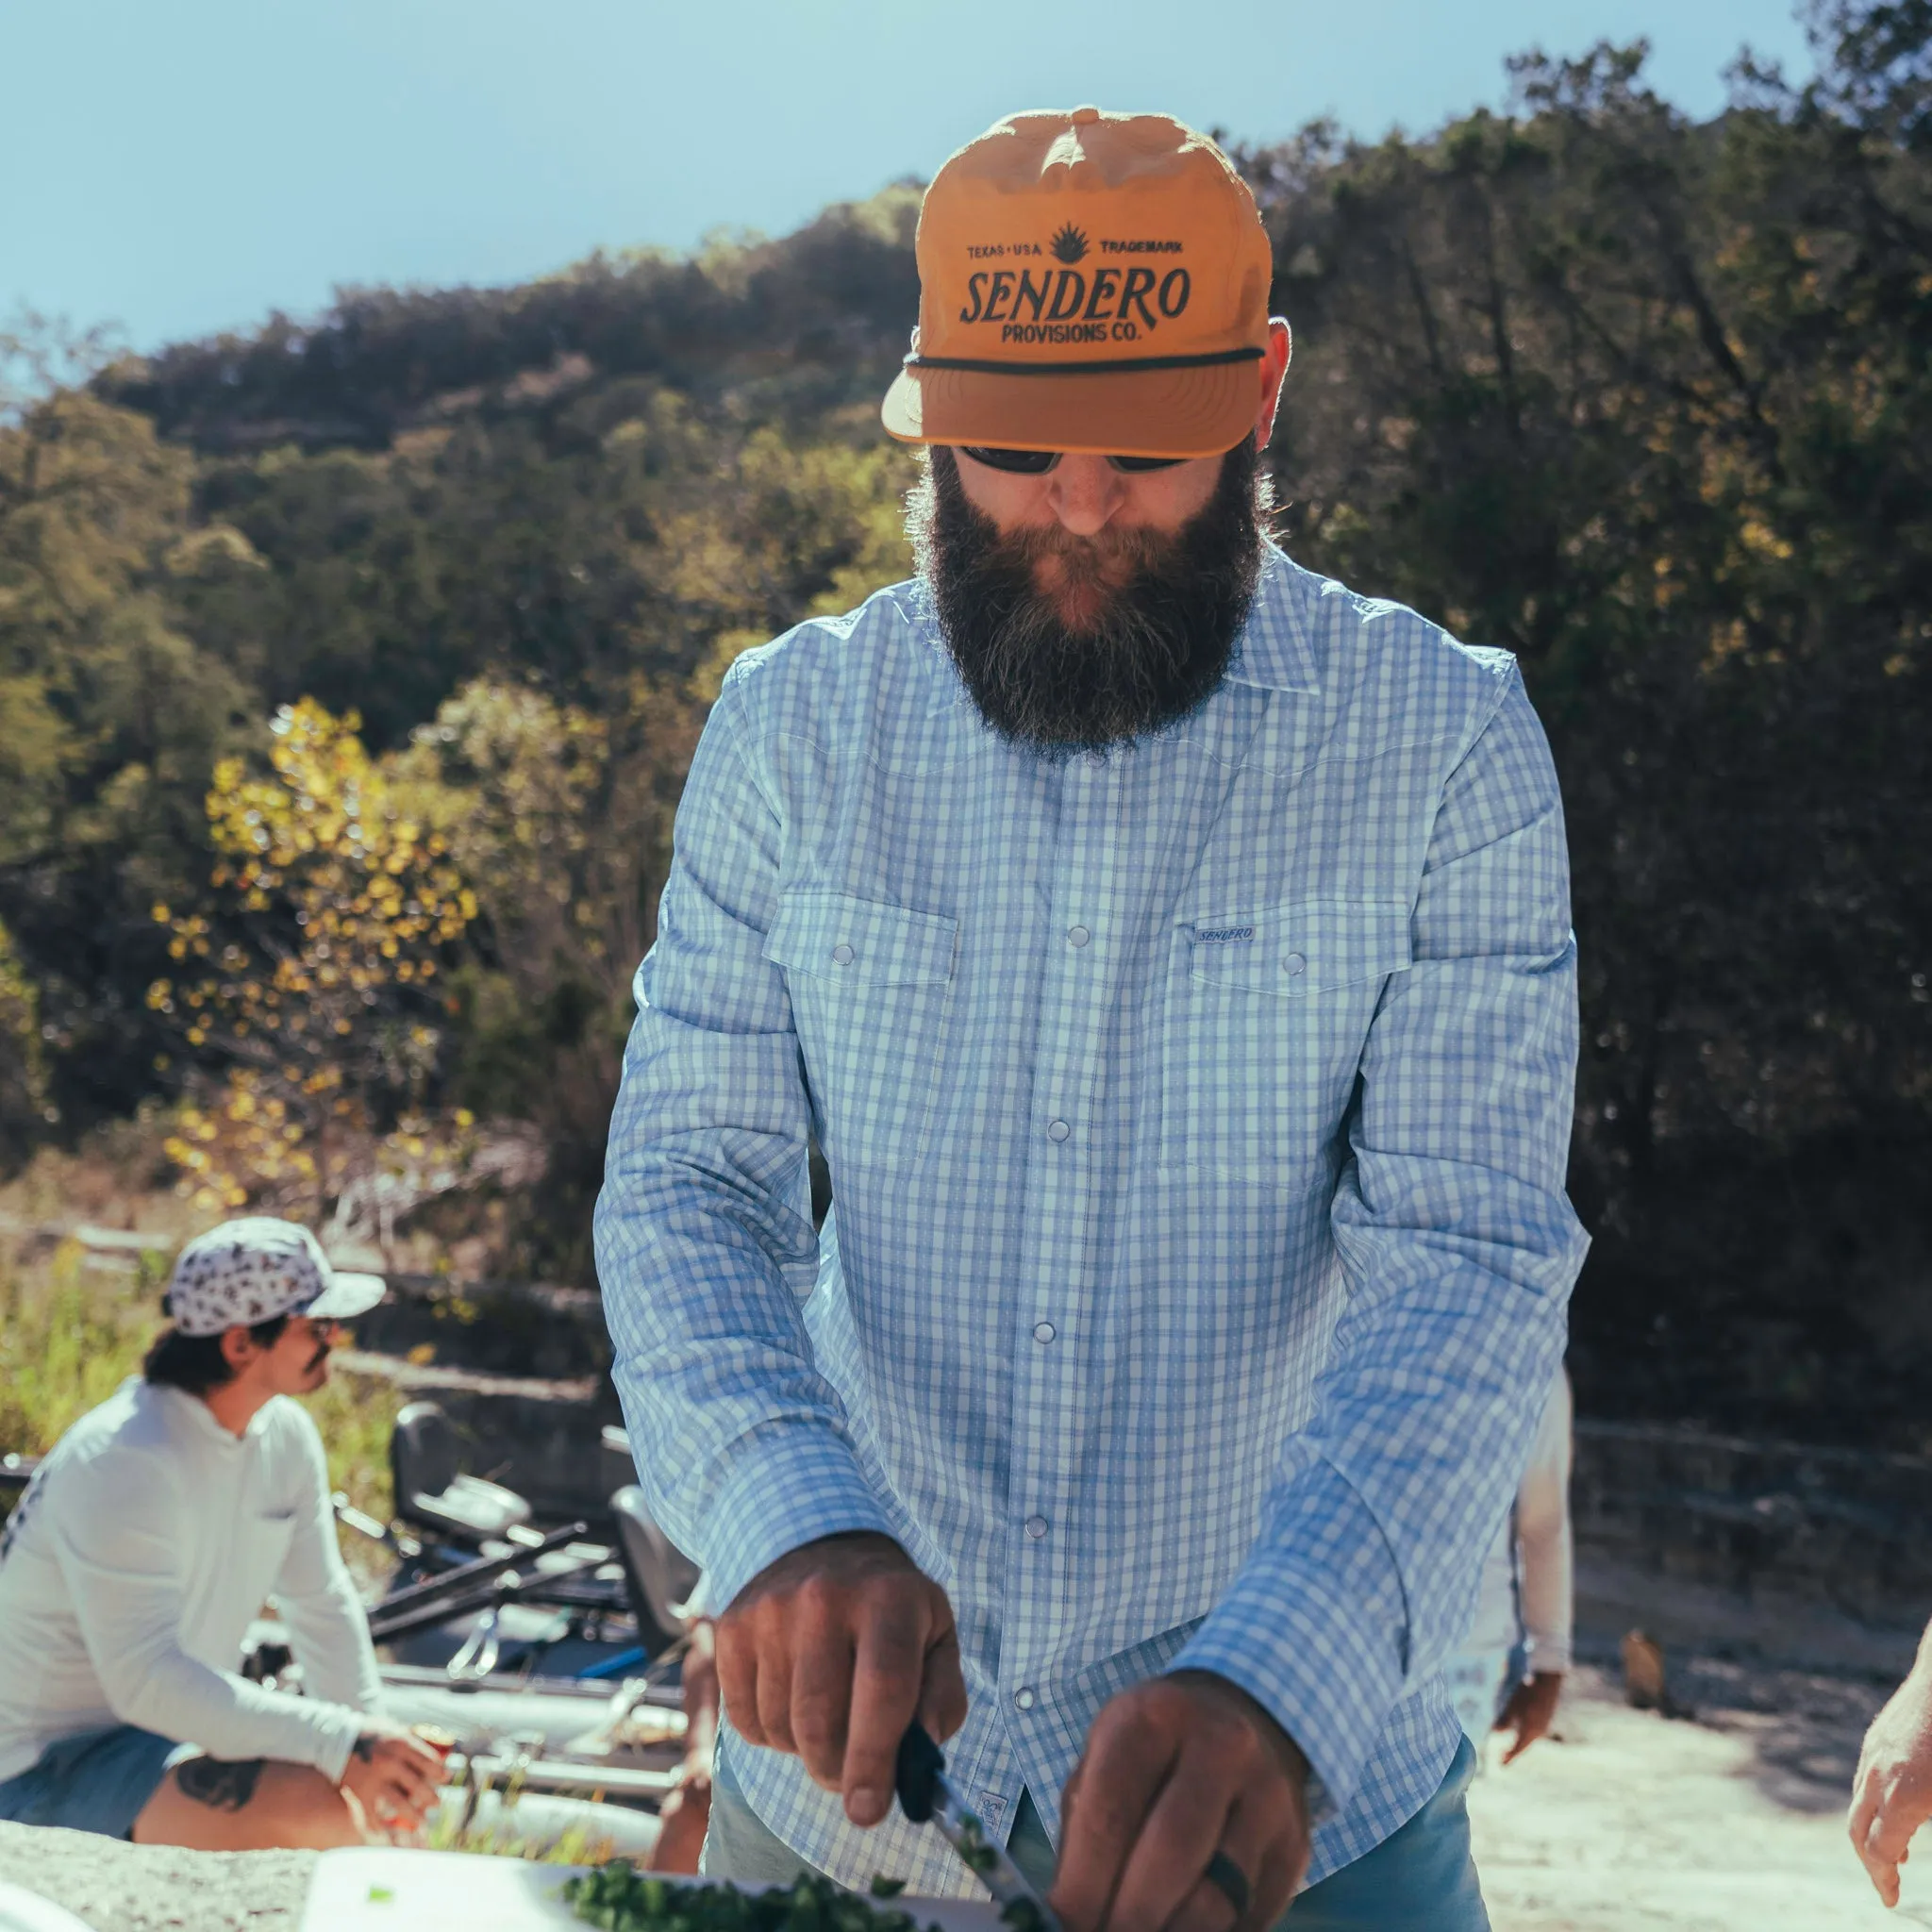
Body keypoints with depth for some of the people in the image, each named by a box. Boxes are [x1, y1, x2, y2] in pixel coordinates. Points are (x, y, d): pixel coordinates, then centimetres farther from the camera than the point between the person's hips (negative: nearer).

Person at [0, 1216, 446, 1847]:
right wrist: (343, 1745, -36)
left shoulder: (285, 1435, 0)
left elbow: (323, 1605, 9)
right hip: (52, 1768, -9)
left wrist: (375, 1741, -2)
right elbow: (144, 1679, -33)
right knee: (318, 1810, -31)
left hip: (178, 1727, 9)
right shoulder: (124, 1462, -27)